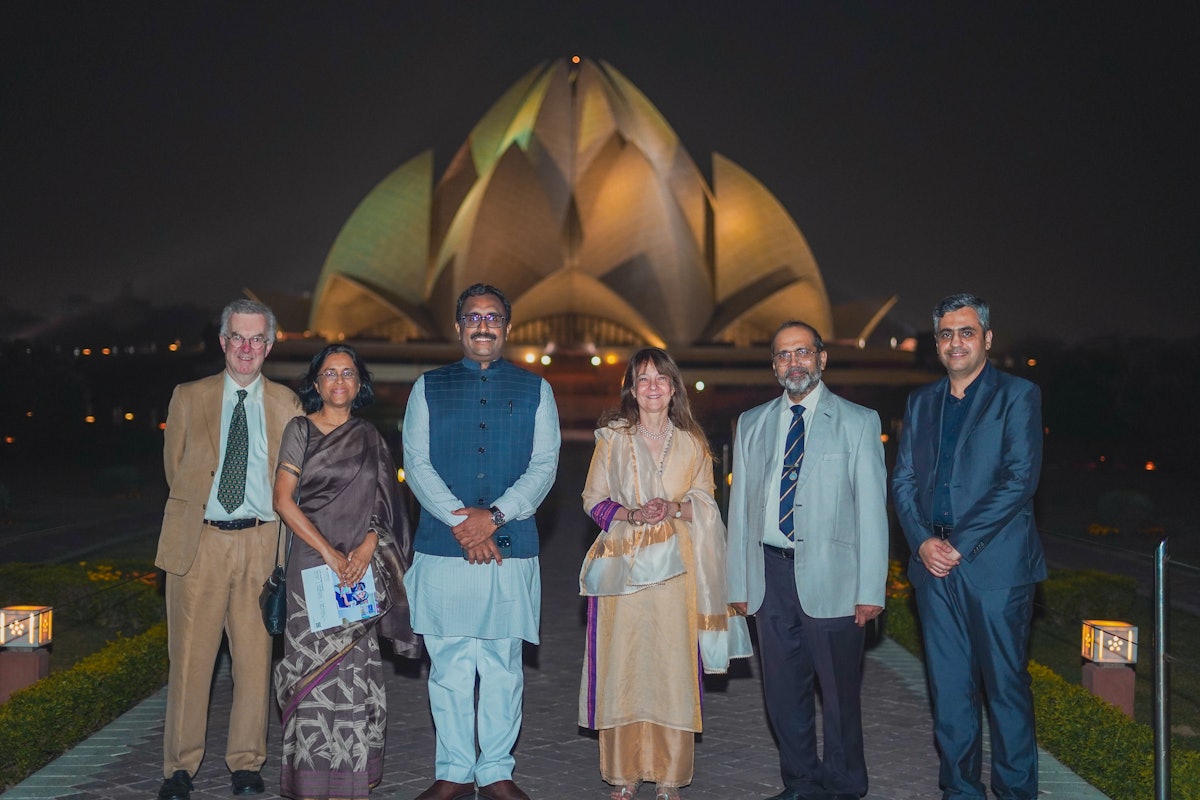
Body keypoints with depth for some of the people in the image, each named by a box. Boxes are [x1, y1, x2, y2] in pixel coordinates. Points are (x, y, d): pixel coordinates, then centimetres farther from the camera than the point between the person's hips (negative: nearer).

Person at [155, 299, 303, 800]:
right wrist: (200, 510, 9)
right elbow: (175, 470, 14)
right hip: (198, 542, 0)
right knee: (189, 656, 2)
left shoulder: (286, 405, 9)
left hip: (262, 542, 0)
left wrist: (266, 522, 4)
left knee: (255, 656, 4)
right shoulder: (188, 398, 9)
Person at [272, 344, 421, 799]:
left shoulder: (369, 438, 11)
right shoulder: (300, 430, 2)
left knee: (356, 669, 3)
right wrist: (329, 552, -11)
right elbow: (284, 501, -5)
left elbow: (384, 503, 12)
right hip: (312, 561, -2)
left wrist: (368, 545, -6)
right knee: (315, 666, -1)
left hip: (361, 565, 3)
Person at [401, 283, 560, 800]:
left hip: (511, 548, 0)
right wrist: (460, 522, -12)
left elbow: (545, 464, 1)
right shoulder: (428, 388, 10)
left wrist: (494, 515, -13)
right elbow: (415, 462, 1)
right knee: (449, 666, 4)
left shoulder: (535, 390, 10)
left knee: (503, 667, 5)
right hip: (442, 549, 0)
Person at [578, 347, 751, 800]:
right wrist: (633, 514, -13)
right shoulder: (612, 437, 7)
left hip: (675, 567, 0)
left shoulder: (692, 442, 9)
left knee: (672, 664, -3)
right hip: (623, 567, 0)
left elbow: (706, 504, 9)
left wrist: (674, 509, -11)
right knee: (621, 663, -1)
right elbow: (594, 499, 5)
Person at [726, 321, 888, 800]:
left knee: (839, 692, 5)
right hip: (771, 573, 4)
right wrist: (739, 583, 8)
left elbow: (872, 508, -3)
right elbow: (740, 506, 12)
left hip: (830, 576, -3)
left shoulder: (858, 422, 2)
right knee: (782, 690, 11)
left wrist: (871, 589, -9)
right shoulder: (752, 424, 12)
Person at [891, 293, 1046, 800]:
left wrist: (961, 544, -14)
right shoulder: (920, 402, 15)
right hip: (935, 567, 5)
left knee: (1006, 686, 2)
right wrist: (923, 541, -5)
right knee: (948, 687, 9)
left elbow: (1020, 479, -10)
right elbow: (903, 479, 11)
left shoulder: (1017, 396, 0)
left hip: (996, 564, -4)